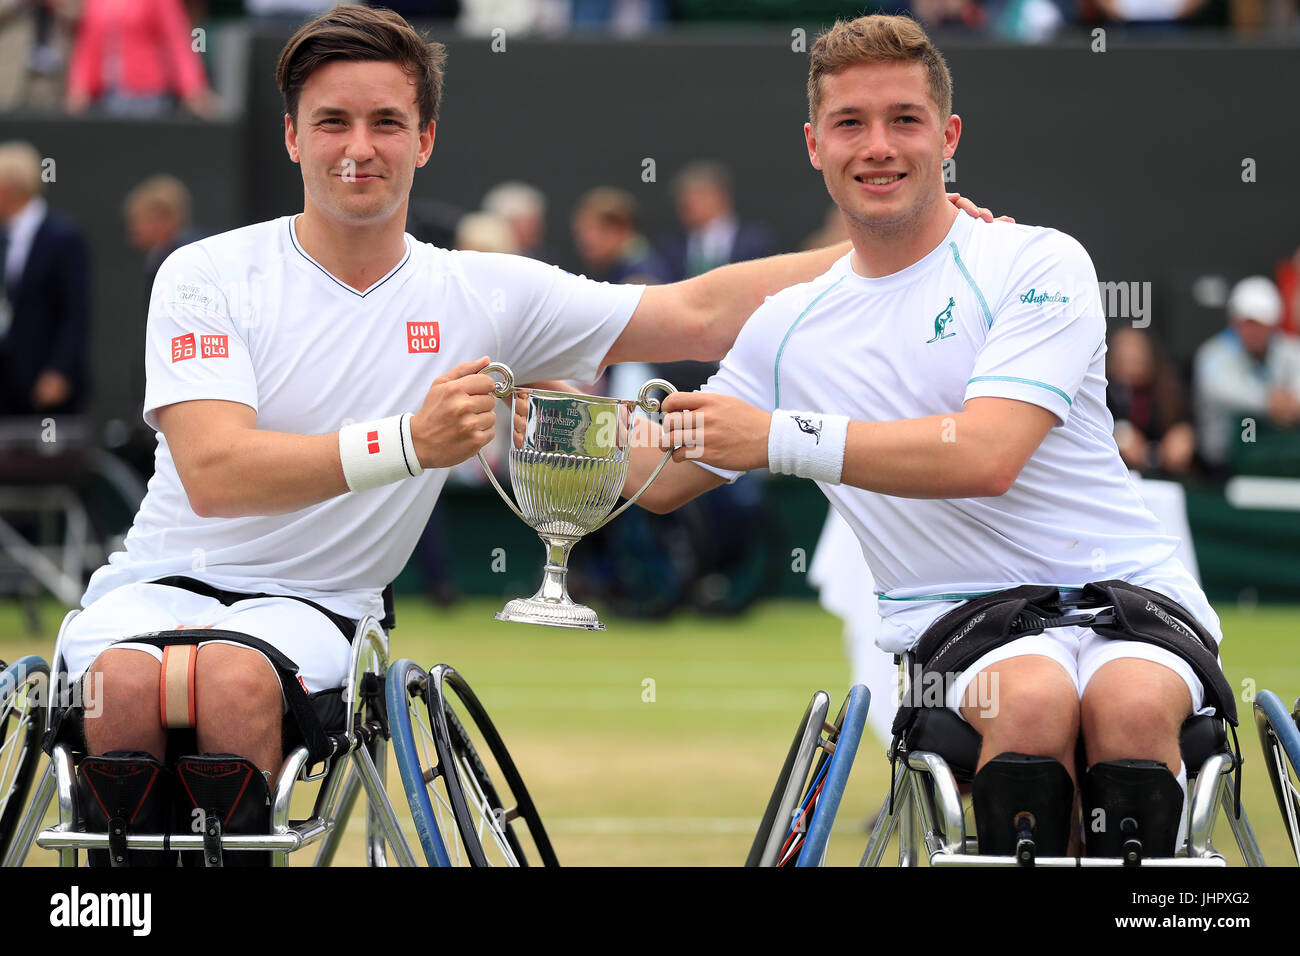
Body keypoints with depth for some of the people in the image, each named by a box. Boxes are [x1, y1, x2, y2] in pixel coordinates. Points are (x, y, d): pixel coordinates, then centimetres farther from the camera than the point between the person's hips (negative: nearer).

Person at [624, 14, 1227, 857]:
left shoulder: (1039, 264, -2)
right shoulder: (788, 328, 14)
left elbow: (987, 456, -17)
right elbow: (659, 481, 27)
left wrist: (782, 438, -19)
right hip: (960, 613, 2)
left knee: (1131, 704, -37)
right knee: (1032, 695, -35)